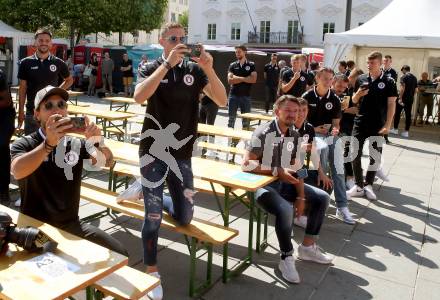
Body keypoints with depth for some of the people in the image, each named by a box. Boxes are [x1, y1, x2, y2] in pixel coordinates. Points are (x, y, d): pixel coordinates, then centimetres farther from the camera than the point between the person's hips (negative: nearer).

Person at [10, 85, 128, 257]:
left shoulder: (76, 144, 6)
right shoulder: (24, 145, -2)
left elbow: (107, 162, -10)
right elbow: (17, 171, -25)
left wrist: (98, 142, -31)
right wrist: (49, 143, -39)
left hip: (71, 225, 3)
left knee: (119, 254, -9)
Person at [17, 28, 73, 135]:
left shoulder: (58, 63, 1)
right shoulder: (26, 63, 1)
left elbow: (69, 80, 16)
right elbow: (22, 88, 3)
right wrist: (21, 111, 1)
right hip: (32, 111, 0)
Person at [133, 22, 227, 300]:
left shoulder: (194, 70, 3)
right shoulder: (153, 68, -3)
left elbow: (222, 100, -9)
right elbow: (139, 96, -24)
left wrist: (209, 68, -22)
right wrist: (168, 63, -28)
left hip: (182, 153, 3)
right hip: (154, 151, -3)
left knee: (185, 216, 11)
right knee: (153, 216, -2)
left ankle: (155, 196, 42)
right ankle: (152, 272, 19)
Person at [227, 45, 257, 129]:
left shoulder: (251, 65, 4)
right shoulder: (232, 65, 7)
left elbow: (253, 80, -9)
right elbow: (230, 80, -5)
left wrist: (237, 78, -8)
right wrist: (245, 78, -7)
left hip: (246, 96, -1)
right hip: (233, 95, 1)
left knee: (246, 120, 3)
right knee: (231, 119, 4)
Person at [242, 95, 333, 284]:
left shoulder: (294, 134, 6)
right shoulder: (264, 133, -17)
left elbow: (295, 168, 9)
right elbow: (246, 164, -25)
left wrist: (301, 196, 0)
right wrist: (278, 171, -26)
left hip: (283, 183, 8)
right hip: (262, 184, -8)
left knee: (322, 198, 4)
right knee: (285, 210, -34)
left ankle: (307, 247, 17)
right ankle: (287, 258, -10)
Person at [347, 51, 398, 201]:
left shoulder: (389, 82, -3)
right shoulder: (361, 79, 5)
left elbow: (391, 105, -4)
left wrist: (387, 125, -12)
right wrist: (358, 94, -12)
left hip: (378, 125, -2)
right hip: (360, 123, 2)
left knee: (375, 156, 6)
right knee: (355, 154, 0)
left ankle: (368, 185, 21)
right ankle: (359, 186, 11)